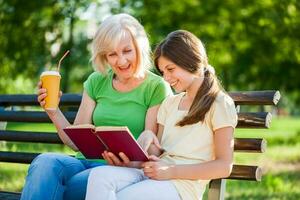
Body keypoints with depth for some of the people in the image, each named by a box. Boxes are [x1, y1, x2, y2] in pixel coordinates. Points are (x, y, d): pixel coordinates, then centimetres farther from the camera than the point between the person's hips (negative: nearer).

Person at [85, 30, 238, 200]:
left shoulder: (219, 104, 3)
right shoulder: (170, 103, 24)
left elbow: (224, 167, -5)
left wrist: (171, 171, -13)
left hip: (184, 183, -6)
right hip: (155, 174, 6)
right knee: (99, 175, -24)